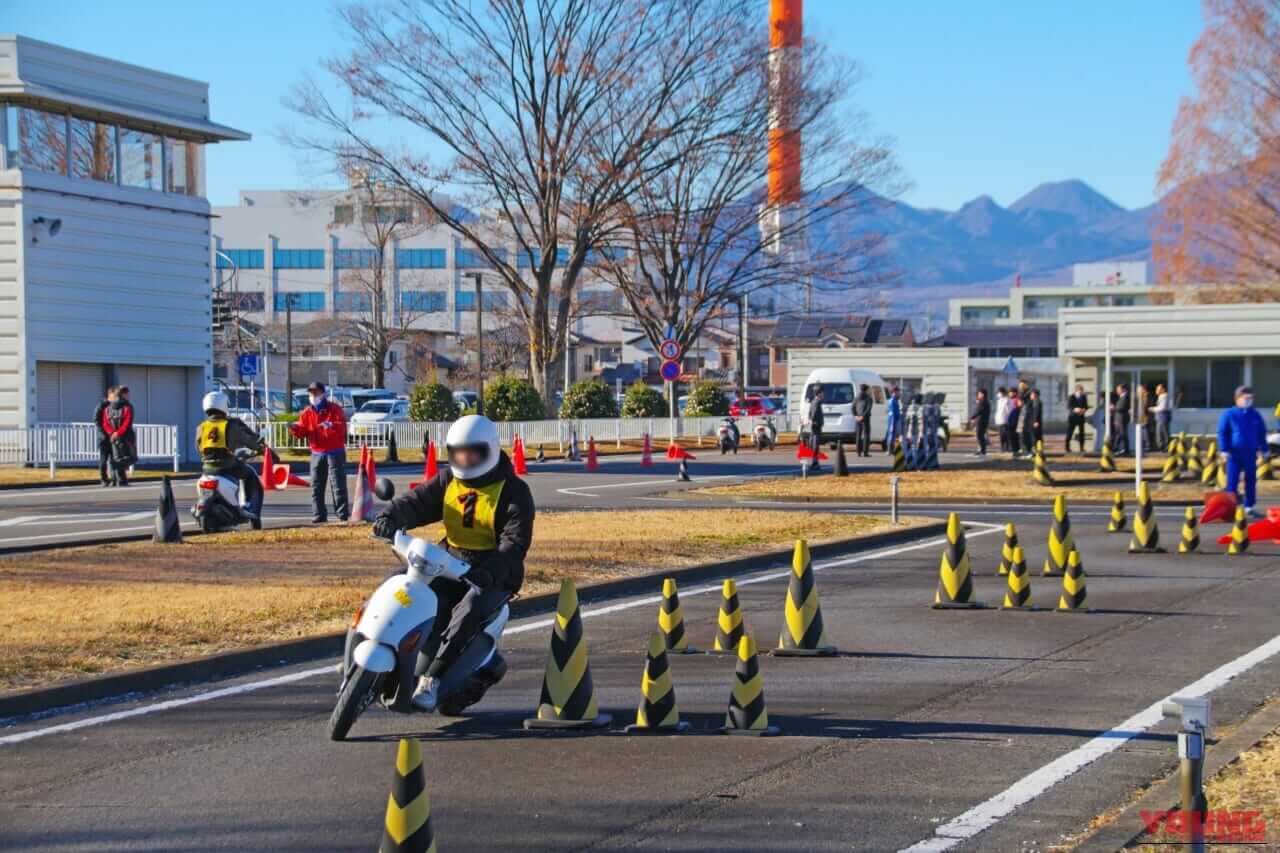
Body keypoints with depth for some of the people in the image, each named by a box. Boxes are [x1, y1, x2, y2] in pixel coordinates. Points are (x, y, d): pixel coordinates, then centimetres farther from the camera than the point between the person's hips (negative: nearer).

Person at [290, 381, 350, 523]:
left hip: (335, 452, -5)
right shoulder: (307, 412, 9)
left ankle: (343, 514, -3)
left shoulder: (334, 408, -3)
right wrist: (294, 428, -17)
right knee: (316, 486, 4)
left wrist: (331, 425, -36)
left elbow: (342, 426, -16)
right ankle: (319, 515, 9)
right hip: (317, 453, 5)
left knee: (338, 485, -6)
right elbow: (302, 431, 5)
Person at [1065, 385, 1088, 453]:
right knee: (1069, 432, -4)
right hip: (1072, 417, -3)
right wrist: (1074, 409, -28)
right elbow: (1068, 407, -9)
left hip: (1081, 417, 3)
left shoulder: (1084, 397, 5)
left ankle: (1082, 448, 5)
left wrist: (1084, 409, -14)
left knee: (1081, 432, -2)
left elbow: (1086, 406, 9)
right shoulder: (1071, 397, -5)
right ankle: (1067, 447, 6)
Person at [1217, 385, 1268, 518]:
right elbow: (1222, 432, -3)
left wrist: (1264, 449, 14)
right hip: (1234, 453, -3)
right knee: (1232, 480, -4)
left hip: (1251, 452, 3)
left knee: (1251, 480, 8)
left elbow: (1262, 433, 17)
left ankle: (1249, 506, 20)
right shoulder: (1229, 414, -3)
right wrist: (1224, 450, -10)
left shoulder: (1255, 415, 8)